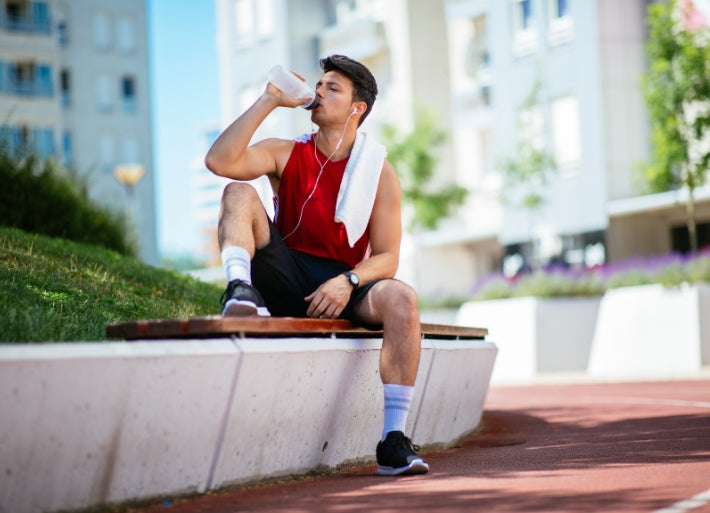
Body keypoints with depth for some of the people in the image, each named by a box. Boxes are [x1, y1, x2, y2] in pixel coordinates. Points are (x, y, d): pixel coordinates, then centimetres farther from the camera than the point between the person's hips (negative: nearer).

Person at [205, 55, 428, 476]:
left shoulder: (379, 172, 4)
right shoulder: (286, 155, 8)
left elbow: (386, 258, -2)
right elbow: (219, 161, -11)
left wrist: (347, 282, -22)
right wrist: (268, 102, -10)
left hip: (341, 288, -1)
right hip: (285, 281, 1)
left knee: (401, 298, -32)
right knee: (239, 193, -15)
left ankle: (394, 439, -32)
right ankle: (241, 290, -43)